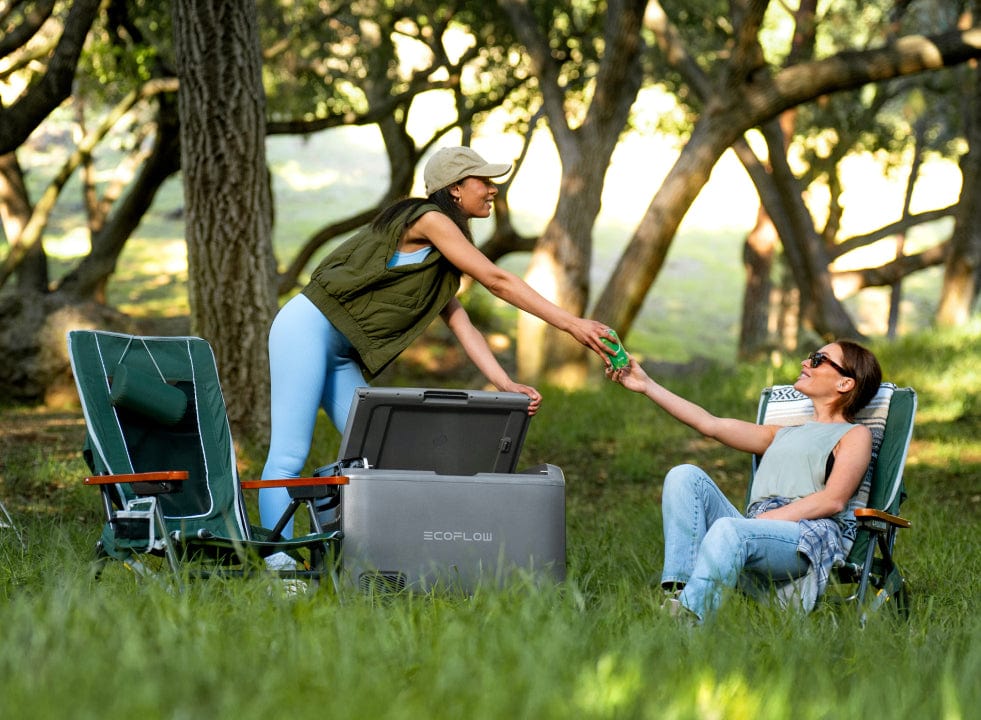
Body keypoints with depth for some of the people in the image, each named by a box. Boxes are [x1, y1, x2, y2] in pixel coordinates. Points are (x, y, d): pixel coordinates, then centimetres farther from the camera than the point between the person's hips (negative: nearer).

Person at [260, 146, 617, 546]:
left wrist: (506, 385, -3)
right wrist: (572, 324, -14)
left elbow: (463, 326, 11)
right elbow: (497, 281, -13)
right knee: (289, 455, -14)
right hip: (308, 329, -10)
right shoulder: (428, 218, -9)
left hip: (341, 355, 10)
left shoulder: (440, 268, 20)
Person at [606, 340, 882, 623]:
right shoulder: (785, 434, 37)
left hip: (811, 536, -7)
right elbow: (712, 425, 30)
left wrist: (768, 519, -13)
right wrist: (647, 386, 26)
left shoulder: (855, 435, 15)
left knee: (729, 529, -36)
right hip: (758, 531, 7)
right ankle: (676, 594, -32)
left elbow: (834, 500, -3)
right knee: (685, 476, -14)